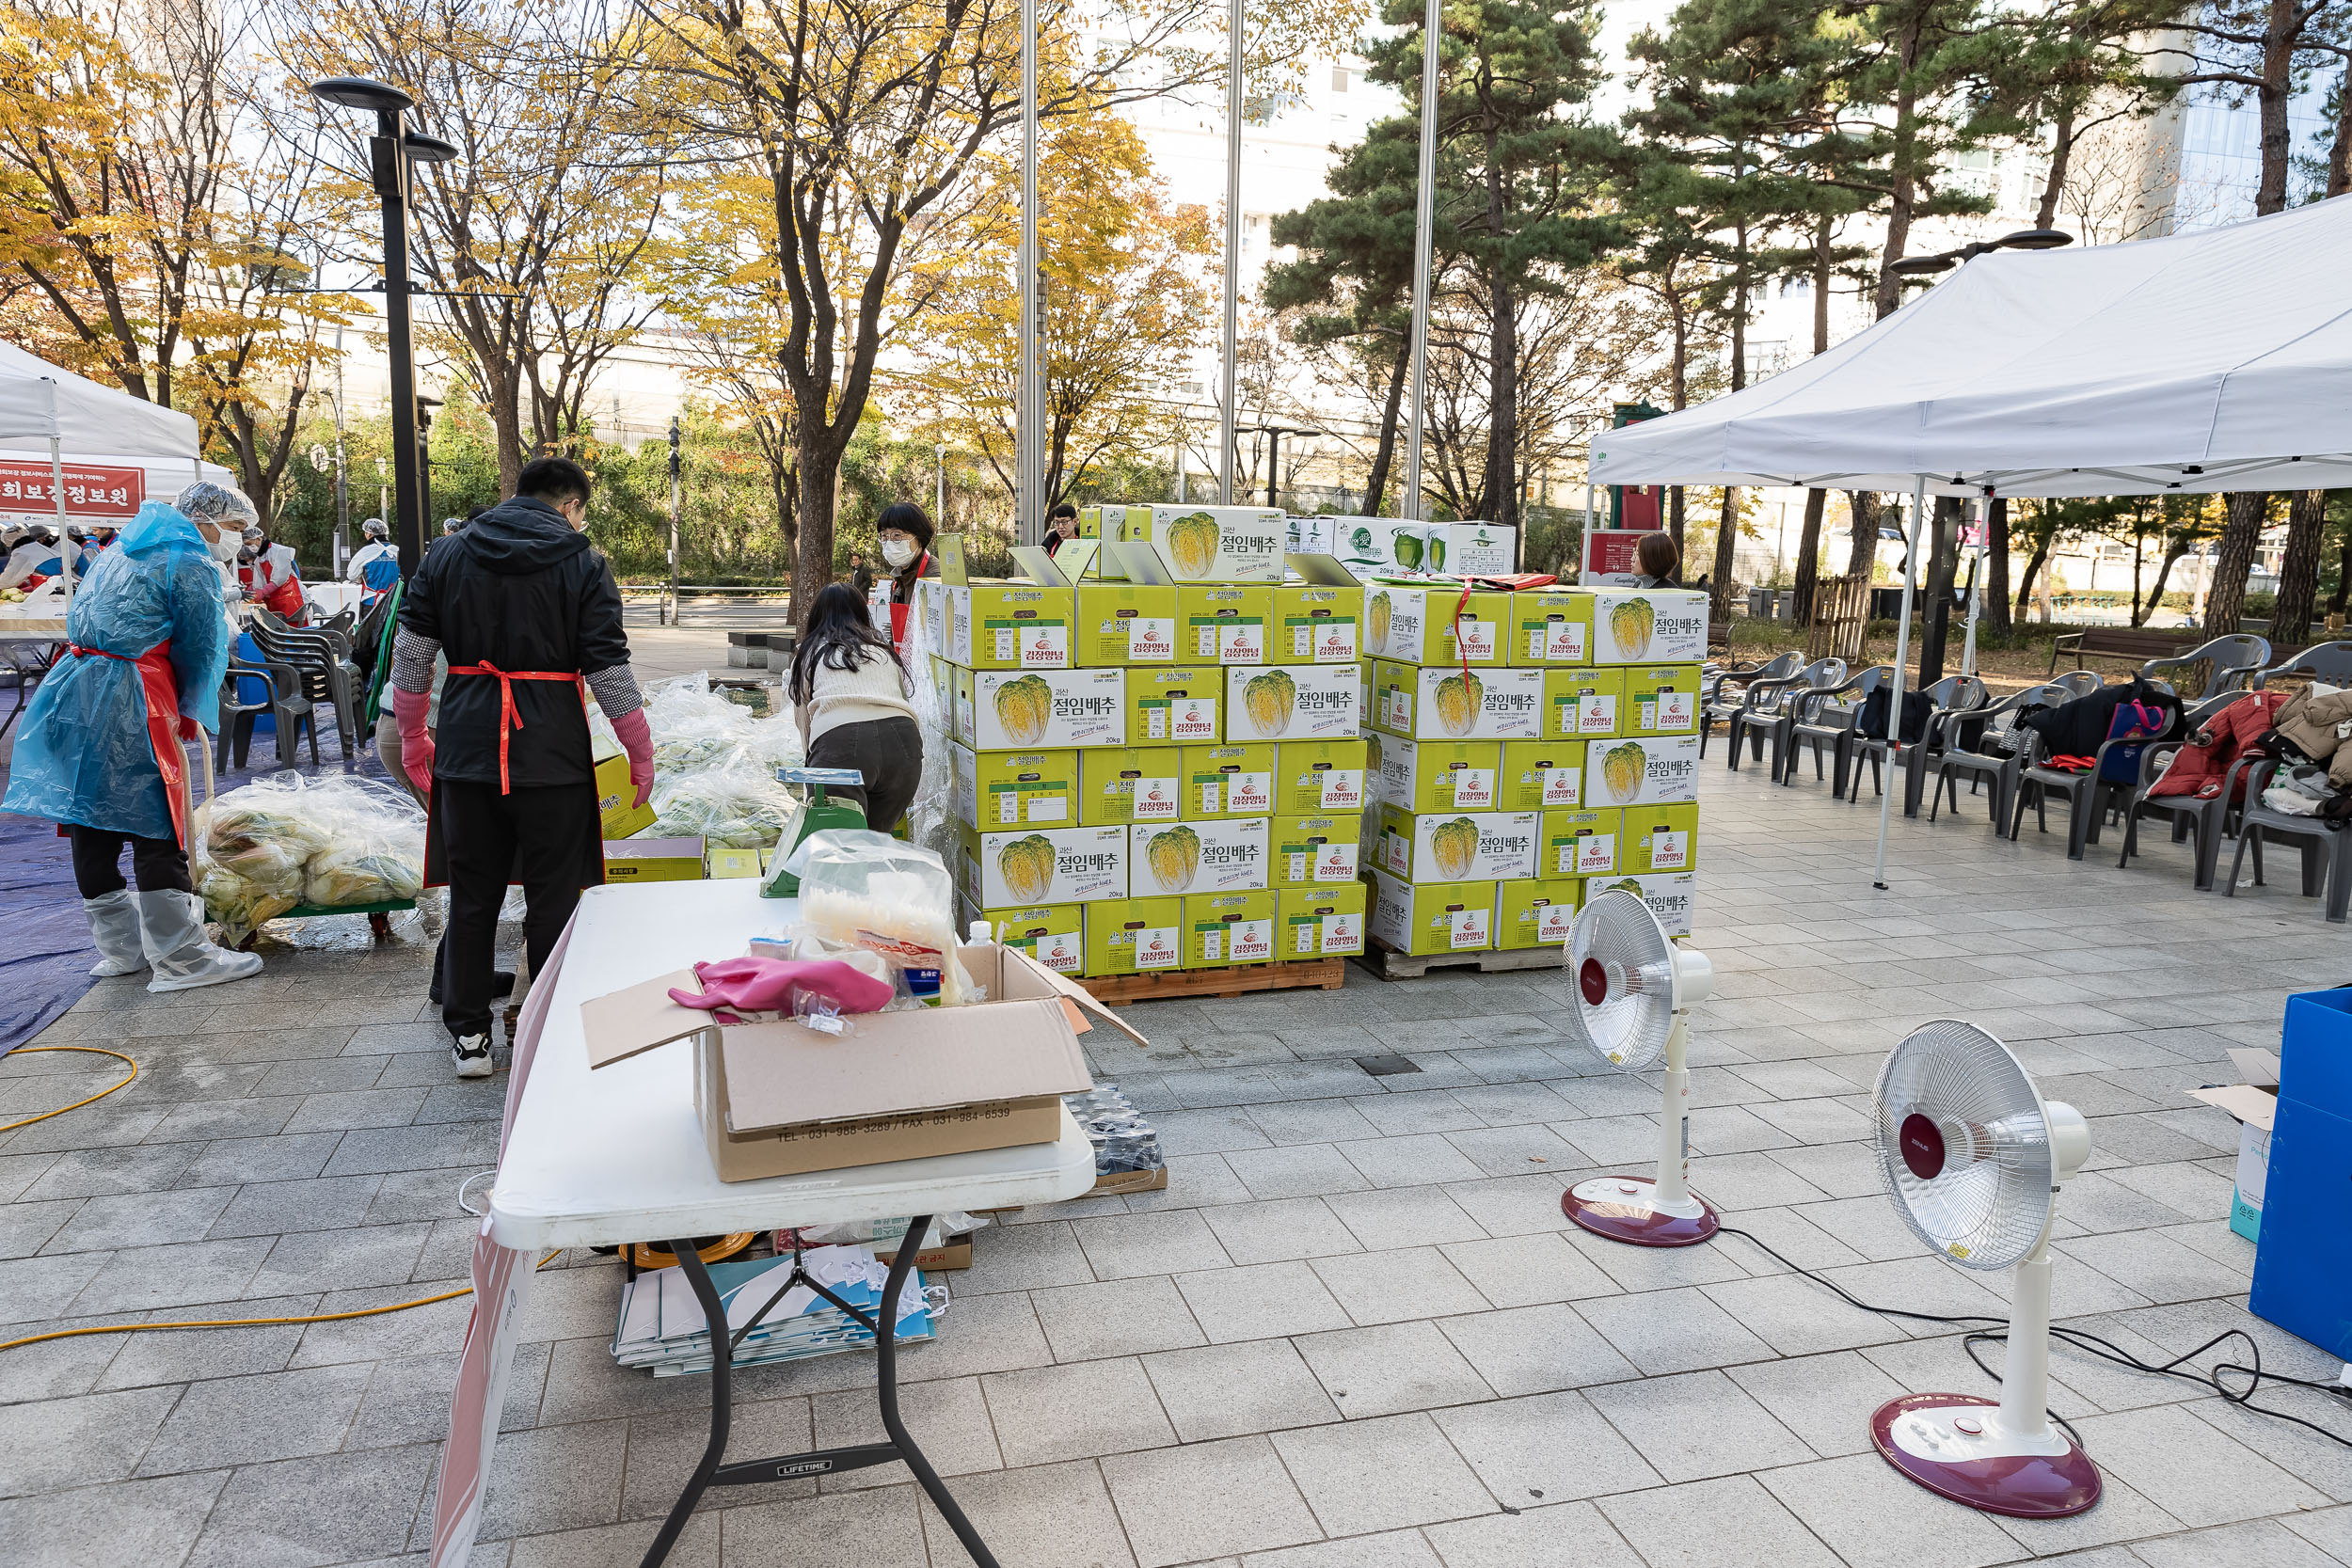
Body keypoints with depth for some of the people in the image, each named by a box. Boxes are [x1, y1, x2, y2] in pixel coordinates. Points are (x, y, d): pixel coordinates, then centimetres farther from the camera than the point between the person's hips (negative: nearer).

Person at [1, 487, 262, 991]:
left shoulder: (123, 548, 22)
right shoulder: (190, 563, -5)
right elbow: (201, 648, -4)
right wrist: (193, 719, 11)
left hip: (74, 687, 9)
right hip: (128, 702, -9)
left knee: (92, 820, 12)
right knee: (157, 824, -7)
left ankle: (121, 948, 22)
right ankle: (180, 958, -5)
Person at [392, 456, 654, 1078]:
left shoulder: (446, 554, 9)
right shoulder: (584, 565, -2)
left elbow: (410, 655, 9)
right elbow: (609, 670, -6)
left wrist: (412, 739, 19)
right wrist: (642, 754, 1)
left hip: (466, 747, 3)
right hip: (552, 752, -3)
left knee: (472, 896, 13)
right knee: (553, 899, 5)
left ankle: (468, 1036, 20)